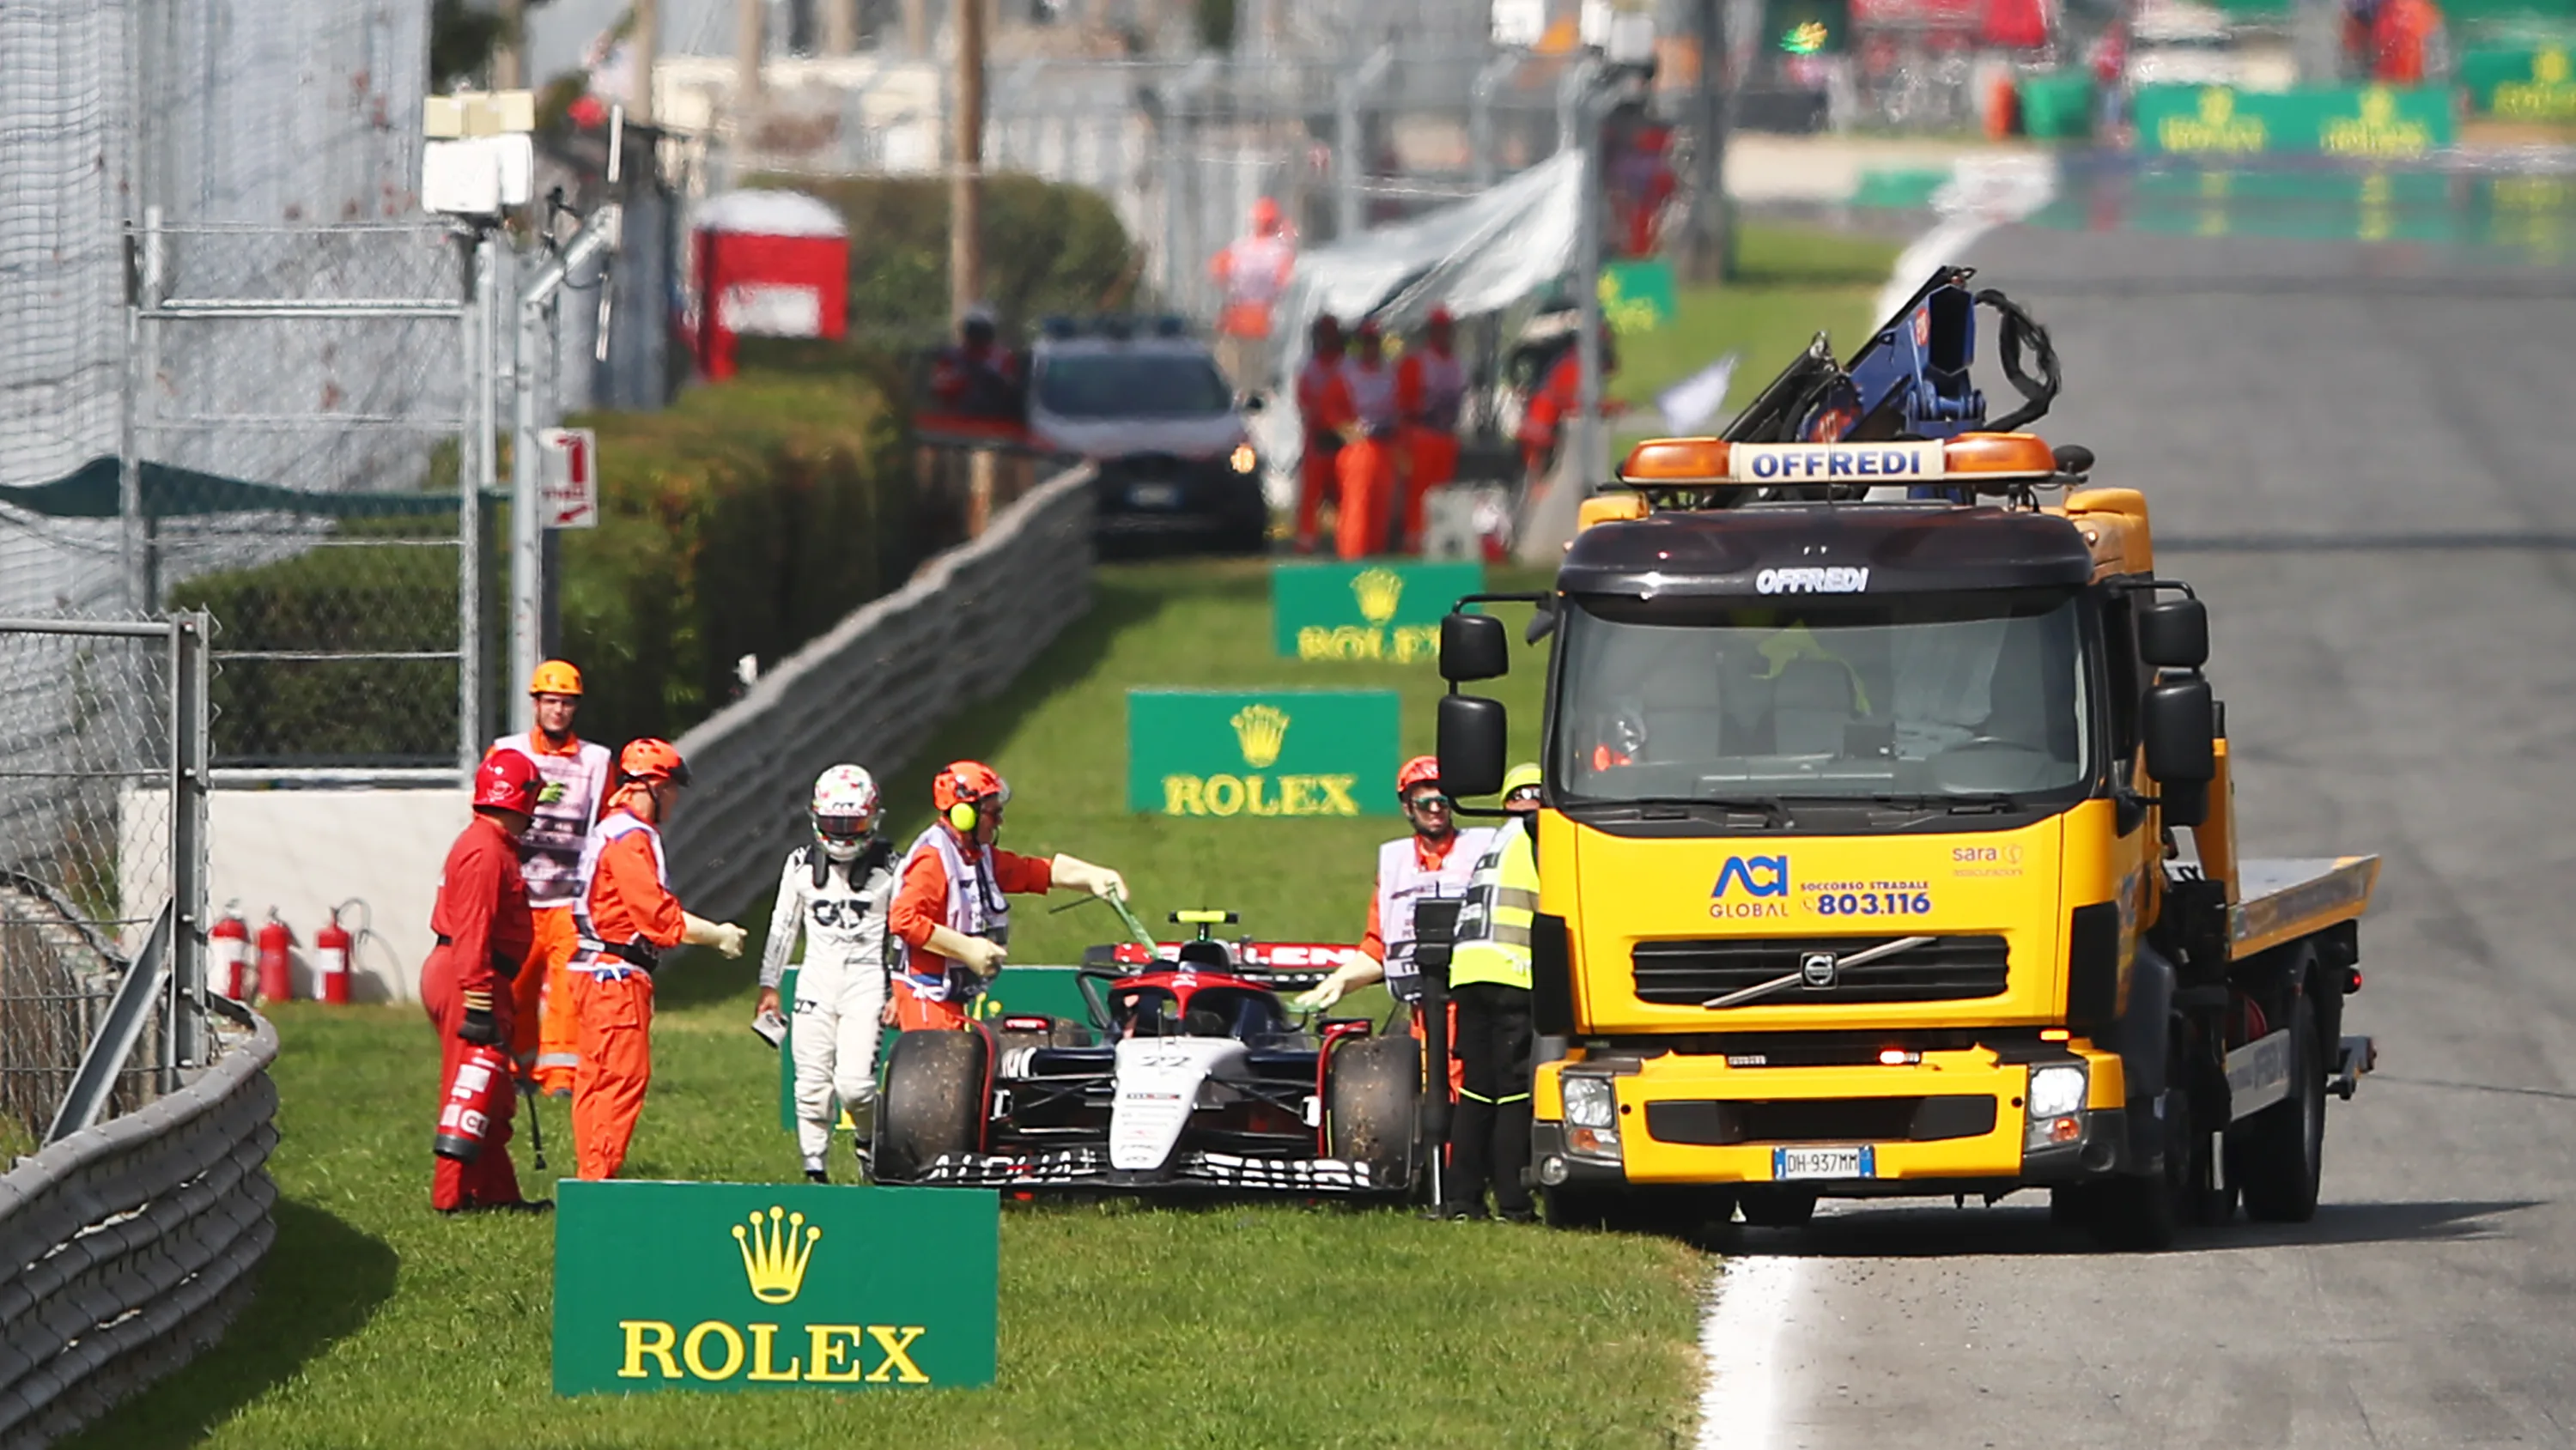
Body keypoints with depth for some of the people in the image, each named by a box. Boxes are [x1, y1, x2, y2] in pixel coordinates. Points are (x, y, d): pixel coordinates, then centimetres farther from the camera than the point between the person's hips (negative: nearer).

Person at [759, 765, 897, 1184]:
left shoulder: (887, 867, 1)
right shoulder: (802, 864, 7)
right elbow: (782, 927, 14)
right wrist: (768, 985, 12)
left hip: (865, 981, -3)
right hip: (816, 984, 3)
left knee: (853, 1083, -14)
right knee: (813, 1086, -1)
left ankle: (870, 1141, 15)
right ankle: (814, 1170, 9)